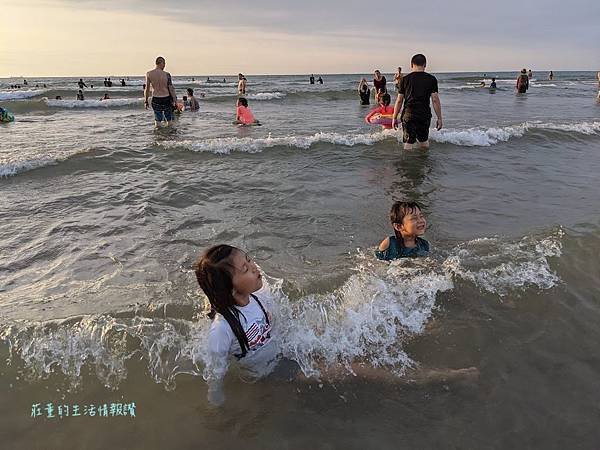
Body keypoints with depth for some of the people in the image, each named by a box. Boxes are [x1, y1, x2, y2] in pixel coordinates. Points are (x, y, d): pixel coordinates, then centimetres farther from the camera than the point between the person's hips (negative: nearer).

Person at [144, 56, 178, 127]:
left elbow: (147, 89, 0)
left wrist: (146, 101, 8)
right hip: (166, 99, -2)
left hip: (156, 100, 2)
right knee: (169, 120, 12)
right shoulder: (166, 74, -9)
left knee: (157, 120, 10)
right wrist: (175, 101, 0)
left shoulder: (149, 74, -3)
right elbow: (171, 89, -8)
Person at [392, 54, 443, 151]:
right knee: (424, 141, 19)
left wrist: (394, 118, 8)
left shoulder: (405, 79, 2)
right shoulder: (431, 79, 1)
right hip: (425, 115, 1)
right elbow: (435, 100, -2)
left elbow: (399, 101, 2)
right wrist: (439, 118, 3)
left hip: (409, 115, -1)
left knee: (408, 143, 1)